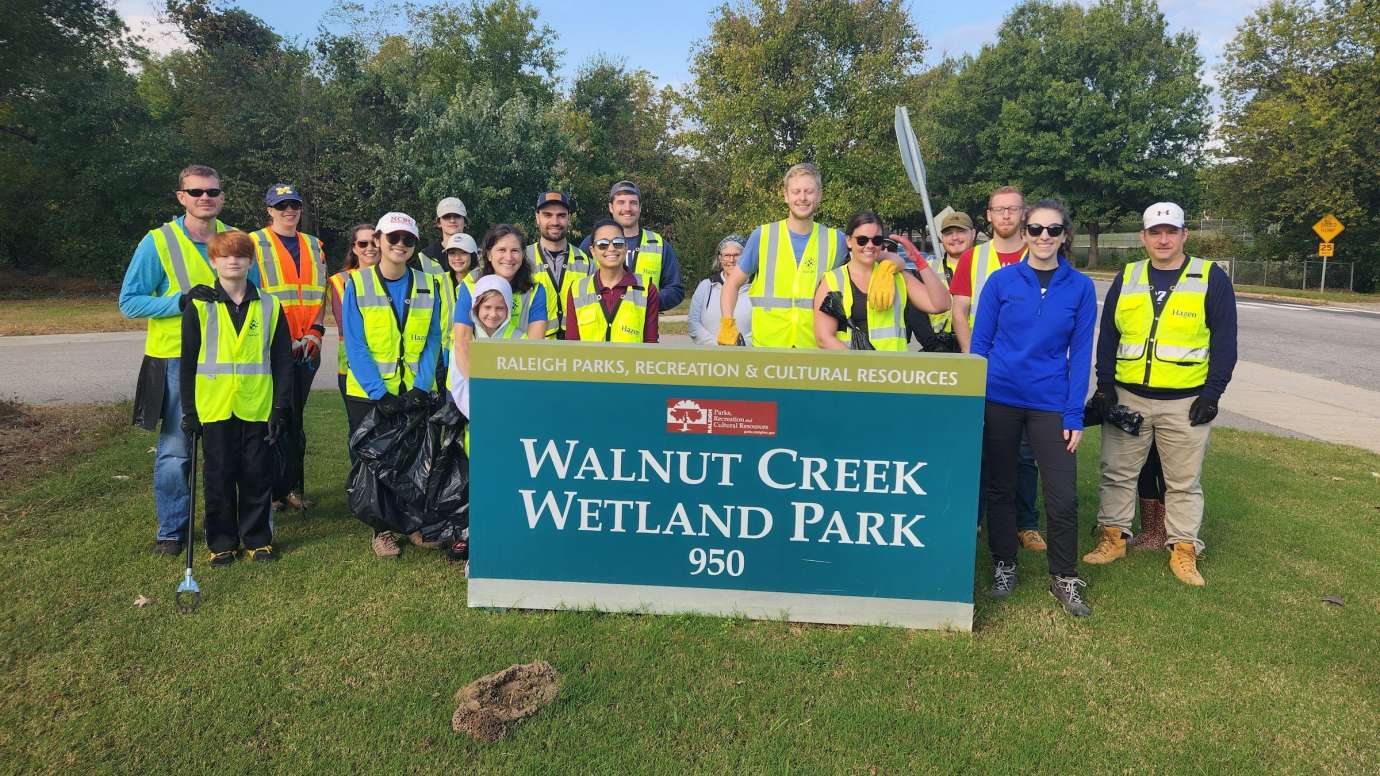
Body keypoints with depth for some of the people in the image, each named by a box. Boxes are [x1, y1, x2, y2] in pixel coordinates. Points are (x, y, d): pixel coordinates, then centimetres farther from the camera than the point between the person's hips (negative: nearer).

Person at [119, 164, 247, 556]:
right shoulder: (158, 242, -5)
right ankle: (171, 529, 15)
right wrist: (180, 301, -18)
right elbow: (129, 302, -5)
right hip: (176, 360, -3)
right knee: (175, 450, 0)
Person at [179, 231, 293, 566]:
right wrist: (189, 410, 0)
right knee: (219, 477, 8)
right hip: (214, 409, 0)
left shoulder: (269, 306, 3)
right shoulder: (199, 306, 2)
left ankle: (258, 539, 21)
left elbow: (283, 361, 3)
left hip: (257, 409, 0)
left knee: (257, 476, 7)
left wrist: (281, 407, -2)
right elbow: (188, 362, 4)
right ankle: (221, 543, 21)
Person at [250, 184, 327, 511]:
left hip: (306, 347, 4)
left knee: (295, 417, 10)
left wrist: (315, 331, -1)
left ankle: (292, 486, 17)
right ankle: (271, 489, 8)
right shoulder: (254, 244, 1)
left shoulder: (314, 247, 15)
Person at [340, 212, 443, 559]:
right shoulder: (357, 285, -4)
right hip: (368, 394, -1)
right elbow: (355, 345, -9)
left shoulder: (428, 286, 2)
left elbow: (432, 342, 0)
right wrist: (380, 394, -17)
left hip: (416, 395, 2)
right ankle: (382, 529, 20)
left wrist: (421, 388, -12)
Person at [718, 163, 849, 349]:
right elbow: (733, 283, 7)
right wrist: (727, 325, -7)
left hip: (816, 345, 1)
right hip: (767, 344, -1)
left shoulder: (835, 240, 4)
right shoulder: (762, 236, 2)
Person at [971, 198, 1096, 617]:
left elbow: (1080, 353, 2)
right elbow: (980, 342, 2)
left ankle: (1065, 578, 18)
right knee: (1000, 488, 10)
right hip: (999, 400, 0)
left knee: (1063, 497, -1)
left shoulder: (1080, 287, 1)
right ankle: (1004, 567, 27)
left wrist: (1075, 413, -3)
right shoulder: (1001, 280, -1)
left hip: (1051, 404, 0)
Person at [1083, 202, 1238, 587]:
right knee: (1118, 472, 9)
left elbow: (1224, 341, -1)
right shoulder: (1127, 278, 7)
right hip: (1126, 397, 2)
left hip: (1186, 403, -2)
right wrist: (1105, 386, 1)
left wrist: (1212, 394, -7)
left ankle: (1183, 549, 18)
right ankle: (1113, 536, 21)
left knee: (1184, 481, 7)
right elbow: (1108, 335, 8)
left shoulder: (1212, 278, 0)